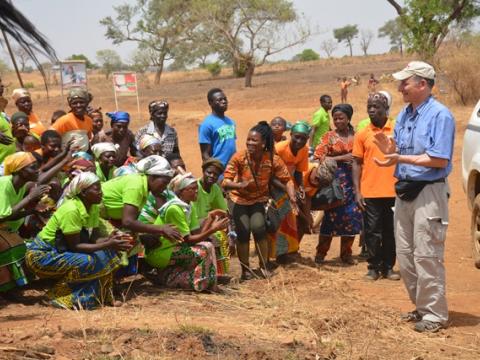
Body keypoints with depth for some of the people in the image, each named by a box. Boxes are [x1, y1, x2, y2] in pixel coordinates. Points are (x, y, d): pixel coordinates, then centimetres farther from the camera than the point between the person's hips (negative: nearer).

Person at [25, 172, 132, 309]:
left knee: (107, 255, -7)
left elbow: (95, 238, -4)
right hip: (41, 255, -8)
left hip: (60, 250, 8)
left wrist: (109, 239, -25)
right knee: (89, 262, -29)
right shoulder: (71, 210, -25)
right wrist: (107, 245, -29)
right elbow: (74, 246, -25)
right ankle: (60, 295, -14)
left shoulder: (93, 208, 0)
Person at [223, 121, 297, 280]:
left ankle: (263, 266, 3)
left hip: (259, 199, 1)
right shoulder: (239, 158, -24)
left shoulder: (273, 160, -19)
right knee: (243, 230, -13)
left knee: (258, 227, -17)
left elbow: (287, 179, -11)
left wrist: (292, 197, -28)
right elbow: (225, 182, -26)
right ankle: (245, 269, 5)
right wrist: (240, 185, -46)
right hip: (239, 199, -1)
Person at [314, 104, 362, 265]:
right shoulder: (329, 137, 1)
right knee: (331, 216, -2)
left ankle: (346, 253, 15)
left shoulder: (356, 137, 8)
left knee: (352, 216, 1)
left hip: (352, 180, 3)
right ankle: (321, 253, 8)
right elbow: (319, 157, -8)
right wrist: (342, 158, -14)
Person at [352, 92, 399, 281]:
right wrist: (357, 191, -2)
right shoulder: (362, 135, 4)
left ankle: (388, 267, 18)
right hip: (370, 193, 0)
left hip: (393, 191, 0)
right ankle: (373, 267, 14)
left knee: (391, 231, 7)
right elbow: (357, 163, 5)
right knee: (372, 232, 3)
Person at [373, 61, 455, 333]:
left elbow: (440, 160, -20)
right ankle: (421, 306, 26)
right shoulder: (404, 115, 12)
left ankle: (435, 314, 2)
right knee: (405, 255, 14)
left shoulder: (440, 115, -14)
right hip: (404, 190, 9)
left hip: (428, 192, -9)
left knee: (426, 256, -7)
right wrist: (390, 149, -5)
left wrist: (401, 158, -22)